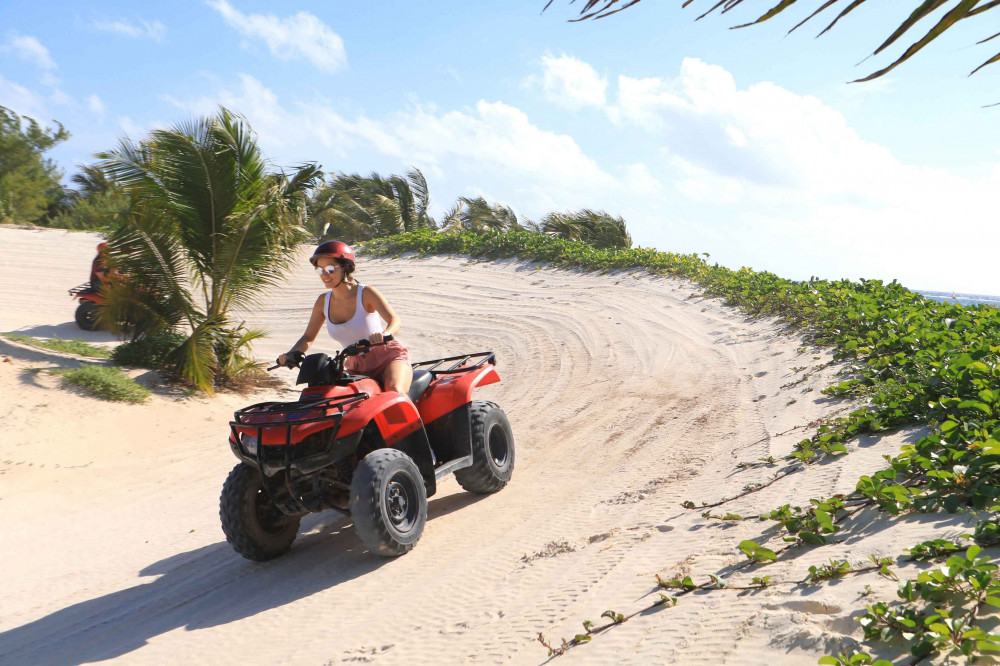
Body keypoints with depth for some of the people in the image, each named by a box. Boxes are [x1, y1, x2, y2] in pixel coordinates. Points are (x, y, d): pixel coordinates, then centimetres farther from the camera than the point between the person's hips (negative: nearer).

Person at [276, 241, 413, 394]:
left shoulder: (366, 293, -12)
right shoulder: (323, 301, 1)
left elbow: (395, 321, -24)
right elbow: (308, 337, 9)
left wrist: (384, 335, -48)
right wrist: (290, 354, -12)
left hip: (388, 357, -5)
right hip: (356, 367, 5)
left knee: (394, 391, -33)